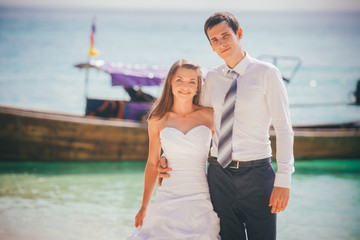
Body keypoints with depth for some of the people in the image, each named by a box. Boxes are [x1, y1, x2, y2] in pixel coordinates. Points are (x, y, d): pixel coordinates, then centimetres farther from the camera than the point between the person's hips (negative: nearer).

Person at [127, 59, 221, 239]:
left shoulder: (209, 116, 2)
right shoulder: (158, 120, 5)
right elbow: (152, 164, 12)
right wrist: (144, 207, 13)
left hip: (201, 202, 0)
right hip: (168, 200, 0)